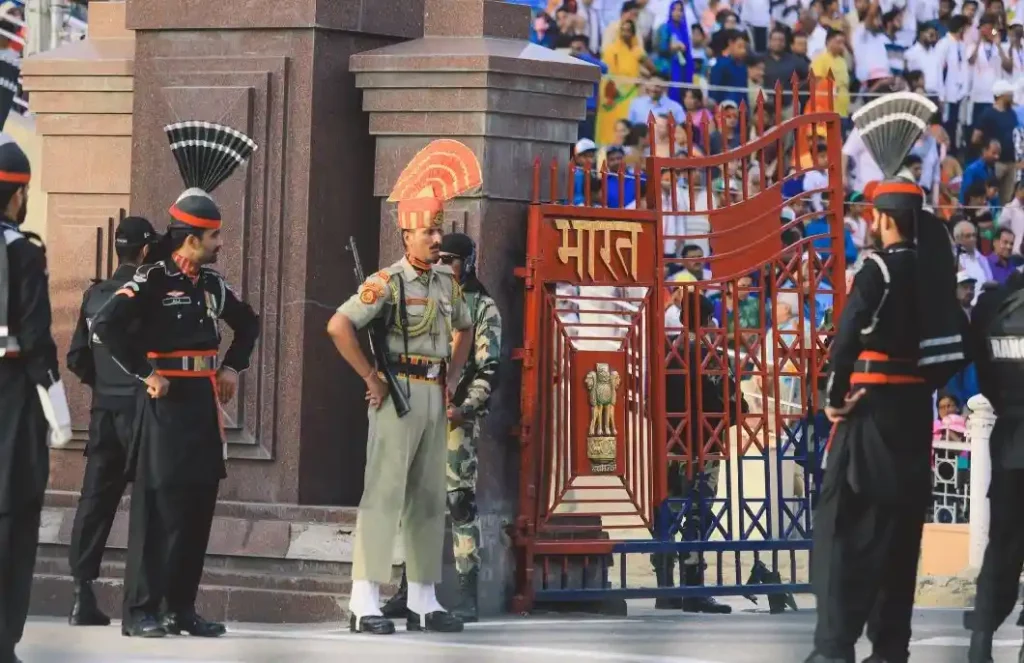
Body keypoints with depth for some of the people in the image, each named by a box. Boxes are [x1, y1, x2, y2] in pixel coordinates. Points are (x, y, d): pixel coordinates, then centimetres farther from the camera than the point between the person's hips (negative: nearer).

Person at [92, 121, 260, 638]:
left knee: (198, 506, 9)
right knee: (158, 506, -8)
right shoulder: (152, 281, -12)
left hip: (204, 402, 8)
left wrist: (232, 367, 16)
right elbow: (107, 326, -25)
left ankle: (182, 608, 16)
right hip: (167, 401, -8)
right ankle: (140, 612, -6)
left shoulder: (210, 283, 12)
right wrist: (144, 374, -19)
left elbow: (247, 323, 30)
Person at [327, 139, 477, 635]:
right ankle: (364, 602, -12)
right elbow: (339, 327, -20)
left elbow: (464, 330, 32)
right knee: (384, 492, -10)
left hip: (436, 395, 8)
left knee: (429, 498, 10)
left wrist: (453, 377, 19)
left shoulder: (448, 282, 12)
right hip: (399, 391, -8)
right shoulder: (387, 282, -10)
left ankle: (423, 602, 17)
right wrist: (371, 379, -15)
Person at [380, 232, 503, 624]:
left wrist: (467, 407, -19)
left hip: (456, 415, -6)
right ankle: (409, 591, 12)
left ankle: (467, 598, -7)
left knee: (461, 503, -8)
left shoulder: (482, 308, 0)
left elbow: (489, 368, -7)